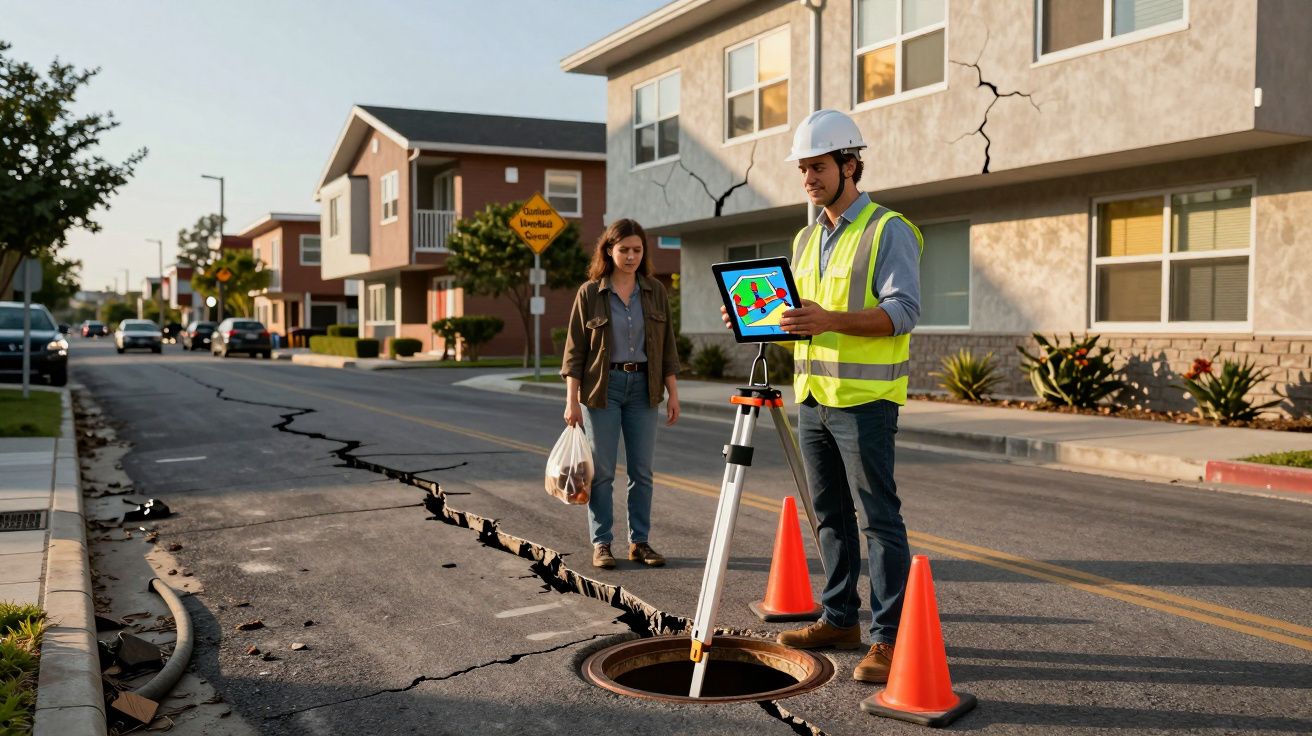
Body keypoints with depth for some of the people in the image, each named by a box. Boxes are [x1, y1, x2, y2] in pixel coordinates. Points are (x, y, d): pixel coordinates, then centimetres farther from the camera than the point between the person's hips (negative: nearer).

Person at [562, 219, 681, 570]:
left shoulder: (655, 292, 7)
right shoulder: (589, 293, -1)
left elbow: (666, 347, 9)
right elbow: (575, 349, -2)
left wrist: (673, 393, 4)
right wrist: (571, 399, -7)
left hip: (643, 386, 3)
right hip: (602, 386, -3)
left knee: (642, 469, 5)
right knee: (602, 470, 1)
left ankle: (639, 541, 14)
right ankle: (601, 544, 9)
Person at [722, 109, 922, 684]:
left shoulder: (890, 231, -7)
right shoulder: (806, 239, 17)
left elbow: (902, 311, -18)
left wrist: (829, 320, -31)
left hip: (865, 399, -8)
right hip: (812, 397, 8)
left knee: (878, 517, -5)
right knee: (830, 516, 13)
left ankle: (889, 636, 2)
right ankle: (840, 619, 24)